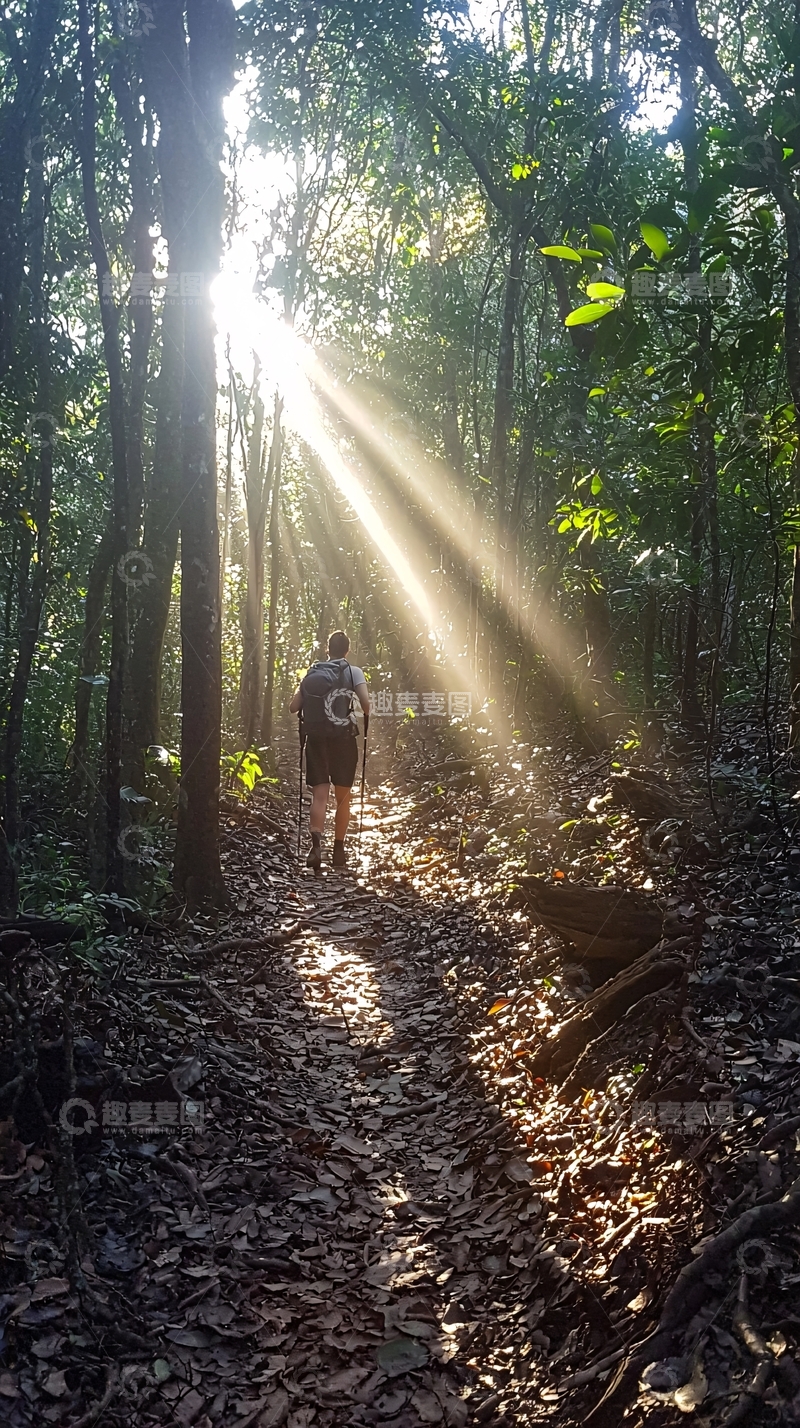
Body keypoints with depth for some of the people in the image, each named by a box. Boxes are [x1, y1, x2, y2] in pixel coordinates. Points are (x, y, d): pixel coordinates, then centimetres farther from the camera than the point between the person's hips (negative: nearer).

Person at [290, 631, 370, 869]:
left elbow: (293, 707, 2)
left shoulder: (312, 673, 8)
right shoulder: (353, 672, -1)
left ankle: (316, 842, -26)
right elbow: (366, 702, -15)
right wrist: (366, 716, 6)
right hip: (343, 740, -2)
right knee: (343, 798, 11)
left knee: (319, 796, -2)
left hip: (316, 740, 2)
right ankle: (338, 849, 16)